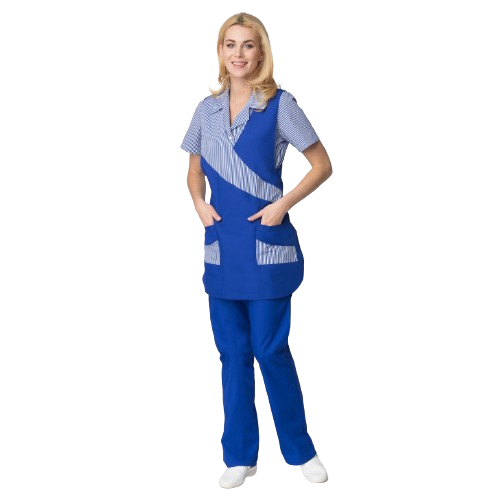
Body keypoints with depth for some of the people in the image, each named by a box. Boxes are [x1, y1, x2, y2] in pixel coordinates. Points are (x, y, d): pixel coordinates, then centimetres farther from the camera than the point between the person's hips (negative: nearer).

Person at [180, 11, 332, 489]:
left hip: (266, 244, -4)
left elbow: (322, 166, -2)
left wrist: (283, 204, -12)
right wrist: (199, 203, 2)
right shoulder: (207, 108, 9)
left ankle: (301, 450, 19)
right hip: (221, 246, 5)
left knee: (271, 351, -1)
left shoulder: (279, 103, -4)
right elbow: (194, 170, 21)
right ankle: (240, 456, 21)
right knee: (233, 353, 10)